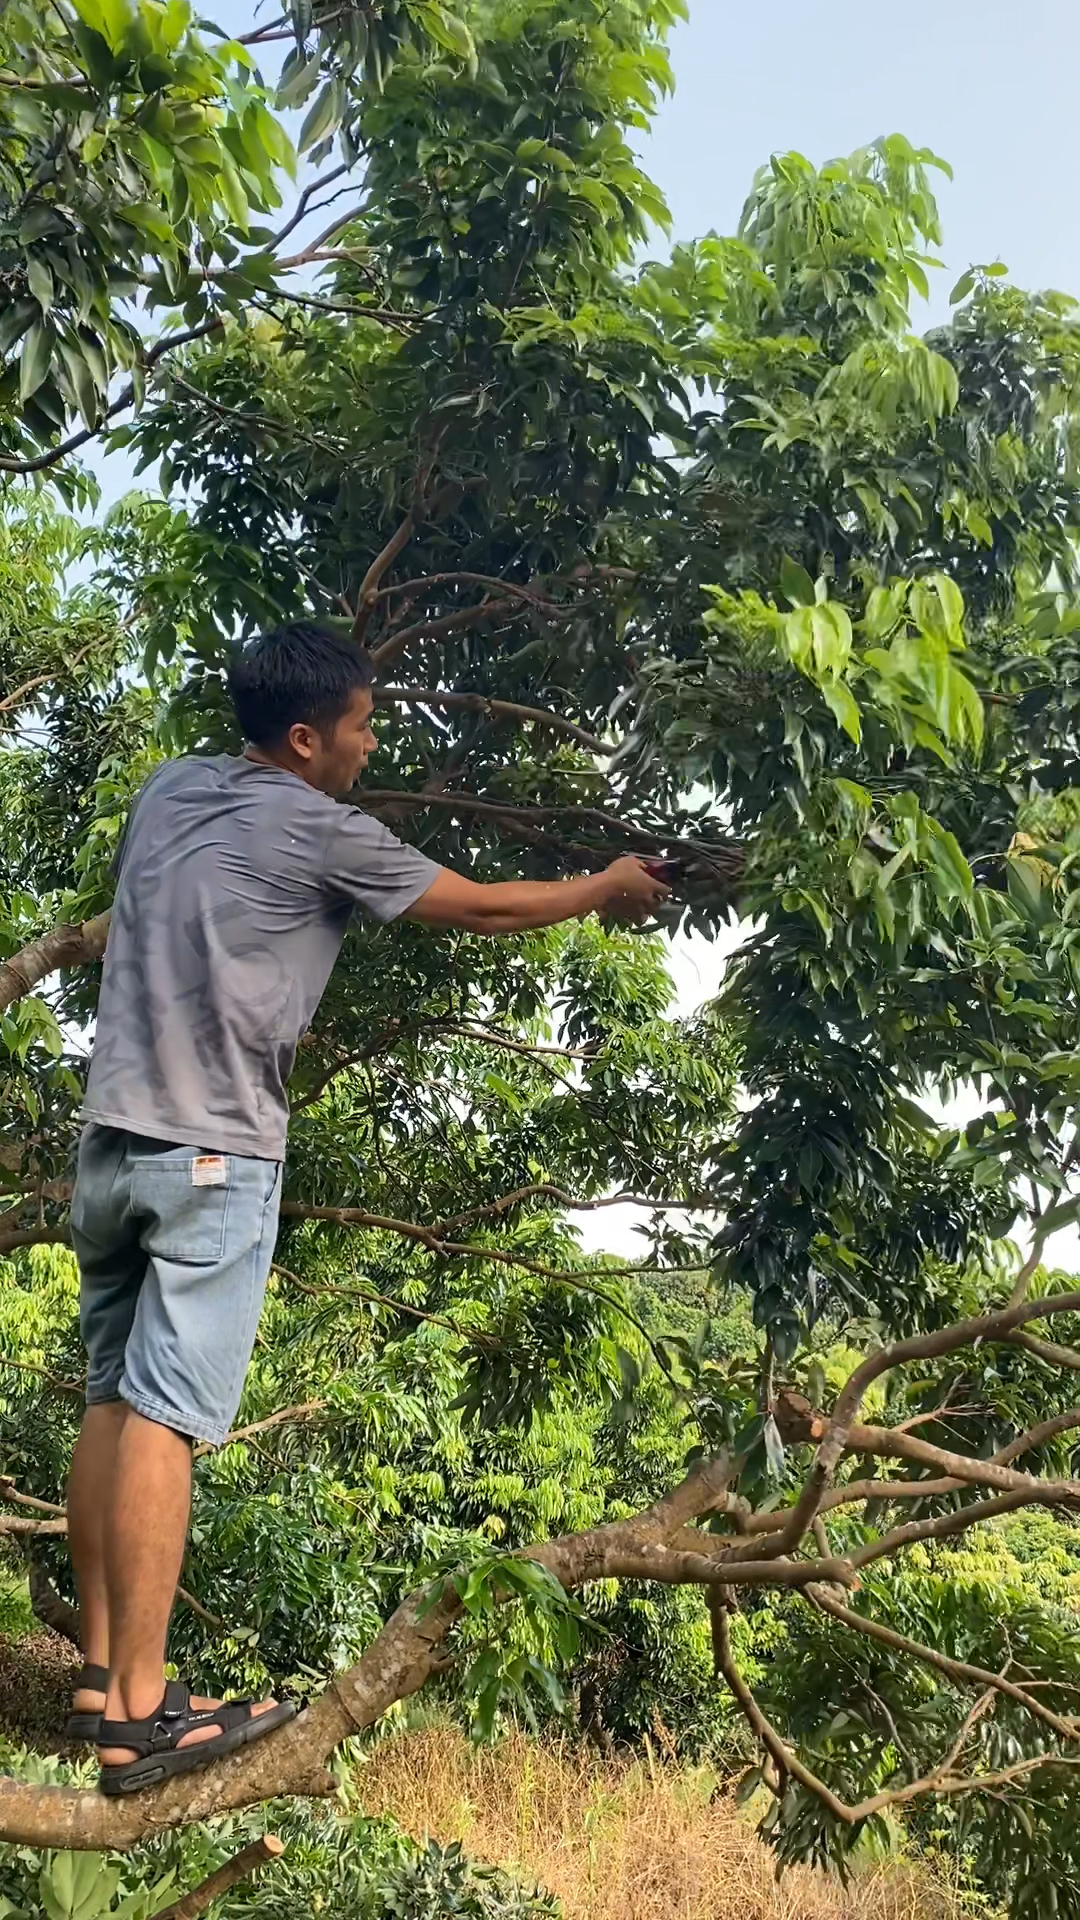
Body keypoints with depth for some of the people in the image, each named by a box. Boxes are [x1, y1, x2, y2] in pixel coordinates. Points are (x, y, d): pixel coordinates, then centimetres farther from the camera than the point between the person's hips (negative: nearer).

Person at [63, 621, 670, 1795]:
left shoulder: (167, 792, 13)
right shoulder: (318, 832, -6)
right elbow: (482, 909, 4)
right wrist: (602, 891, 20)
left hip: (111, 1140, 8)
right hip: (213, 1155, -8)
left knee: (112, 1403, 10)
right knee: (164, 1418, -8)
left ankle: (99, 1676, 16)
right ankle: (140, 1715, -5)